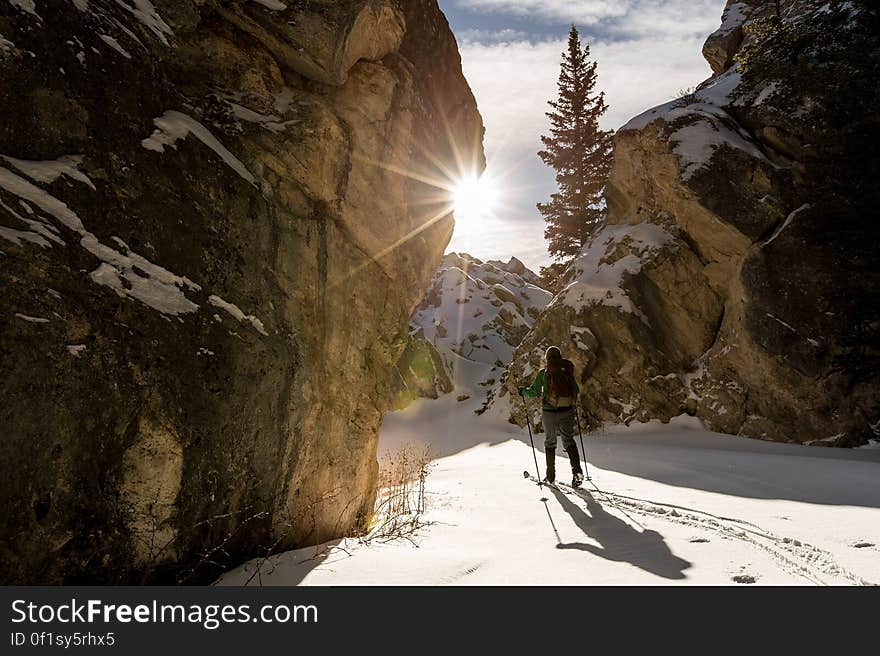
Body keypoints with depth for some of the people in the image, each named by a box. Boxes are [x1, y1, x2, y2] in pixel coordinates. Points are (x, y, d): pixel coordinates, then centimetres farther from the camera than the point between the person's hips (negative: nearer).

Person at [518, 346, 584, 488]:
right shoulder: (568, 370, 3)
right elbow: (576, 390, 10)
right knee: (569, 440, 10)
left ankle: (550, 475, 15)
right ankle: (577, 470, -10)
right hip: (567, 412, 2)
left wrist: (523, 392, 13)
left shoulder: (544, 373, -5)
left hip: (549, 411, -2)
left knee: (550, 441, 13)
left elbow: (534, 392, -6)